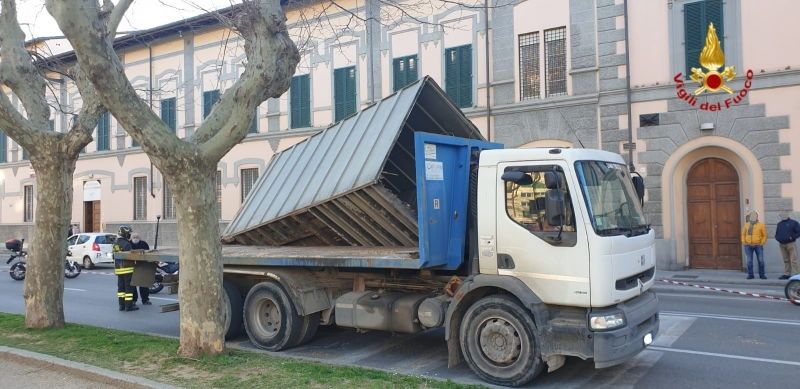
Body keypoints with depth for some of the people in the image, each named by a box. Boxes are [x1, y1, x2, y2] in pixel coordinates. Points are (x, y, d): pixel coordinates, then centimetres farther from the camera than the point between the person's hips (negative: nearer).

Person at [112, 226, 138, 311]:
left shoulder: (115, 244, 12)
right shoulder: (126, 244, -15)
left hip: (118, 268, 8)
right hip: (127, 268, -8)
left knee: (121, 287, 12)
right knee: (129, 287, -3)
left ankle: (121, 305, 15)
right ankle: (128, 306, -2)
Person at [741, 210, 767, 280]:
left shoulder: (761, 225, 1)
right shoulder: (746, 225, 8)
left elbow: (764, 235, 5)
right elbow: (743, 234, 16)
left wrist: (762, 243, -5)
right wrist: (743, 242, 4)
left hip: (758, 246, -2)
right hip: (748, 246, 2)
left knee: (761, 260, -2)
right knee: (749, 261, 1)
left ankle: (762, 275, 8)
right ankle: (750, 275, 7)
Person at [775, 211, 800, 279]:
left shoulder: (793, 222, 1)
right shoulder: (779, 224, 18)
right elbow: (777, 233, 25)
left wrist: (792, 237, -17)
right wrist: (777, 238, 5)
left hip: (791, 244, -6)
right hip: (782, 245, 6)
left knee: (793, 260, -10)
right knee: (786, 260, 9)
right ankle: (787, 274, 11)